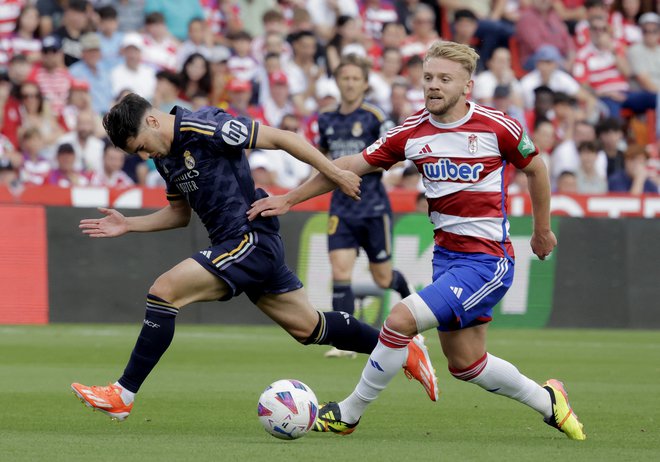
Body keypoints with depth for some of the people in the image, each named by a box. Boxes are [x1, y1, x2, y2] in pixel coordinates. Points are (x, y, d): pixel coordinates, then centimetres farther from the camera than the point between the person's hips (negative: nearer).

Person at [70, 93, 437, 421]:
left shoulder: (204, 128, -17)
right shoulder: (165, 155, 12)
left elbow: (280, 138, -14)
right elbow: (180, 213, 24)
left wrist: (335, 173, -14)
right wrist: (128, 225, 11)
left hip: (251, 239, -10)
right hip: (244, 245, 10)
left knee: (165, 291, -17)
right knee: (308, 327, 15)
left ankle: (123, 395, -14)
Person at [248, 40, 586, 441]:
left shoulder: (497, 128, -11)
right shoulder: (412, 133, 0)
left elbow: (535, 168, 6)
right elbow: (353, 165, 7)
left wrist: (543, 231, 16)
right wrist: (289, 199, 5)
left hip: (487, 260, -6)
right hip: (447, 254, 6)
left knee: (401, 319, -18)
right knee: (464, 364, 10)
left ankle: (348, 415, -1)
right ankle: (547, 400, 34)